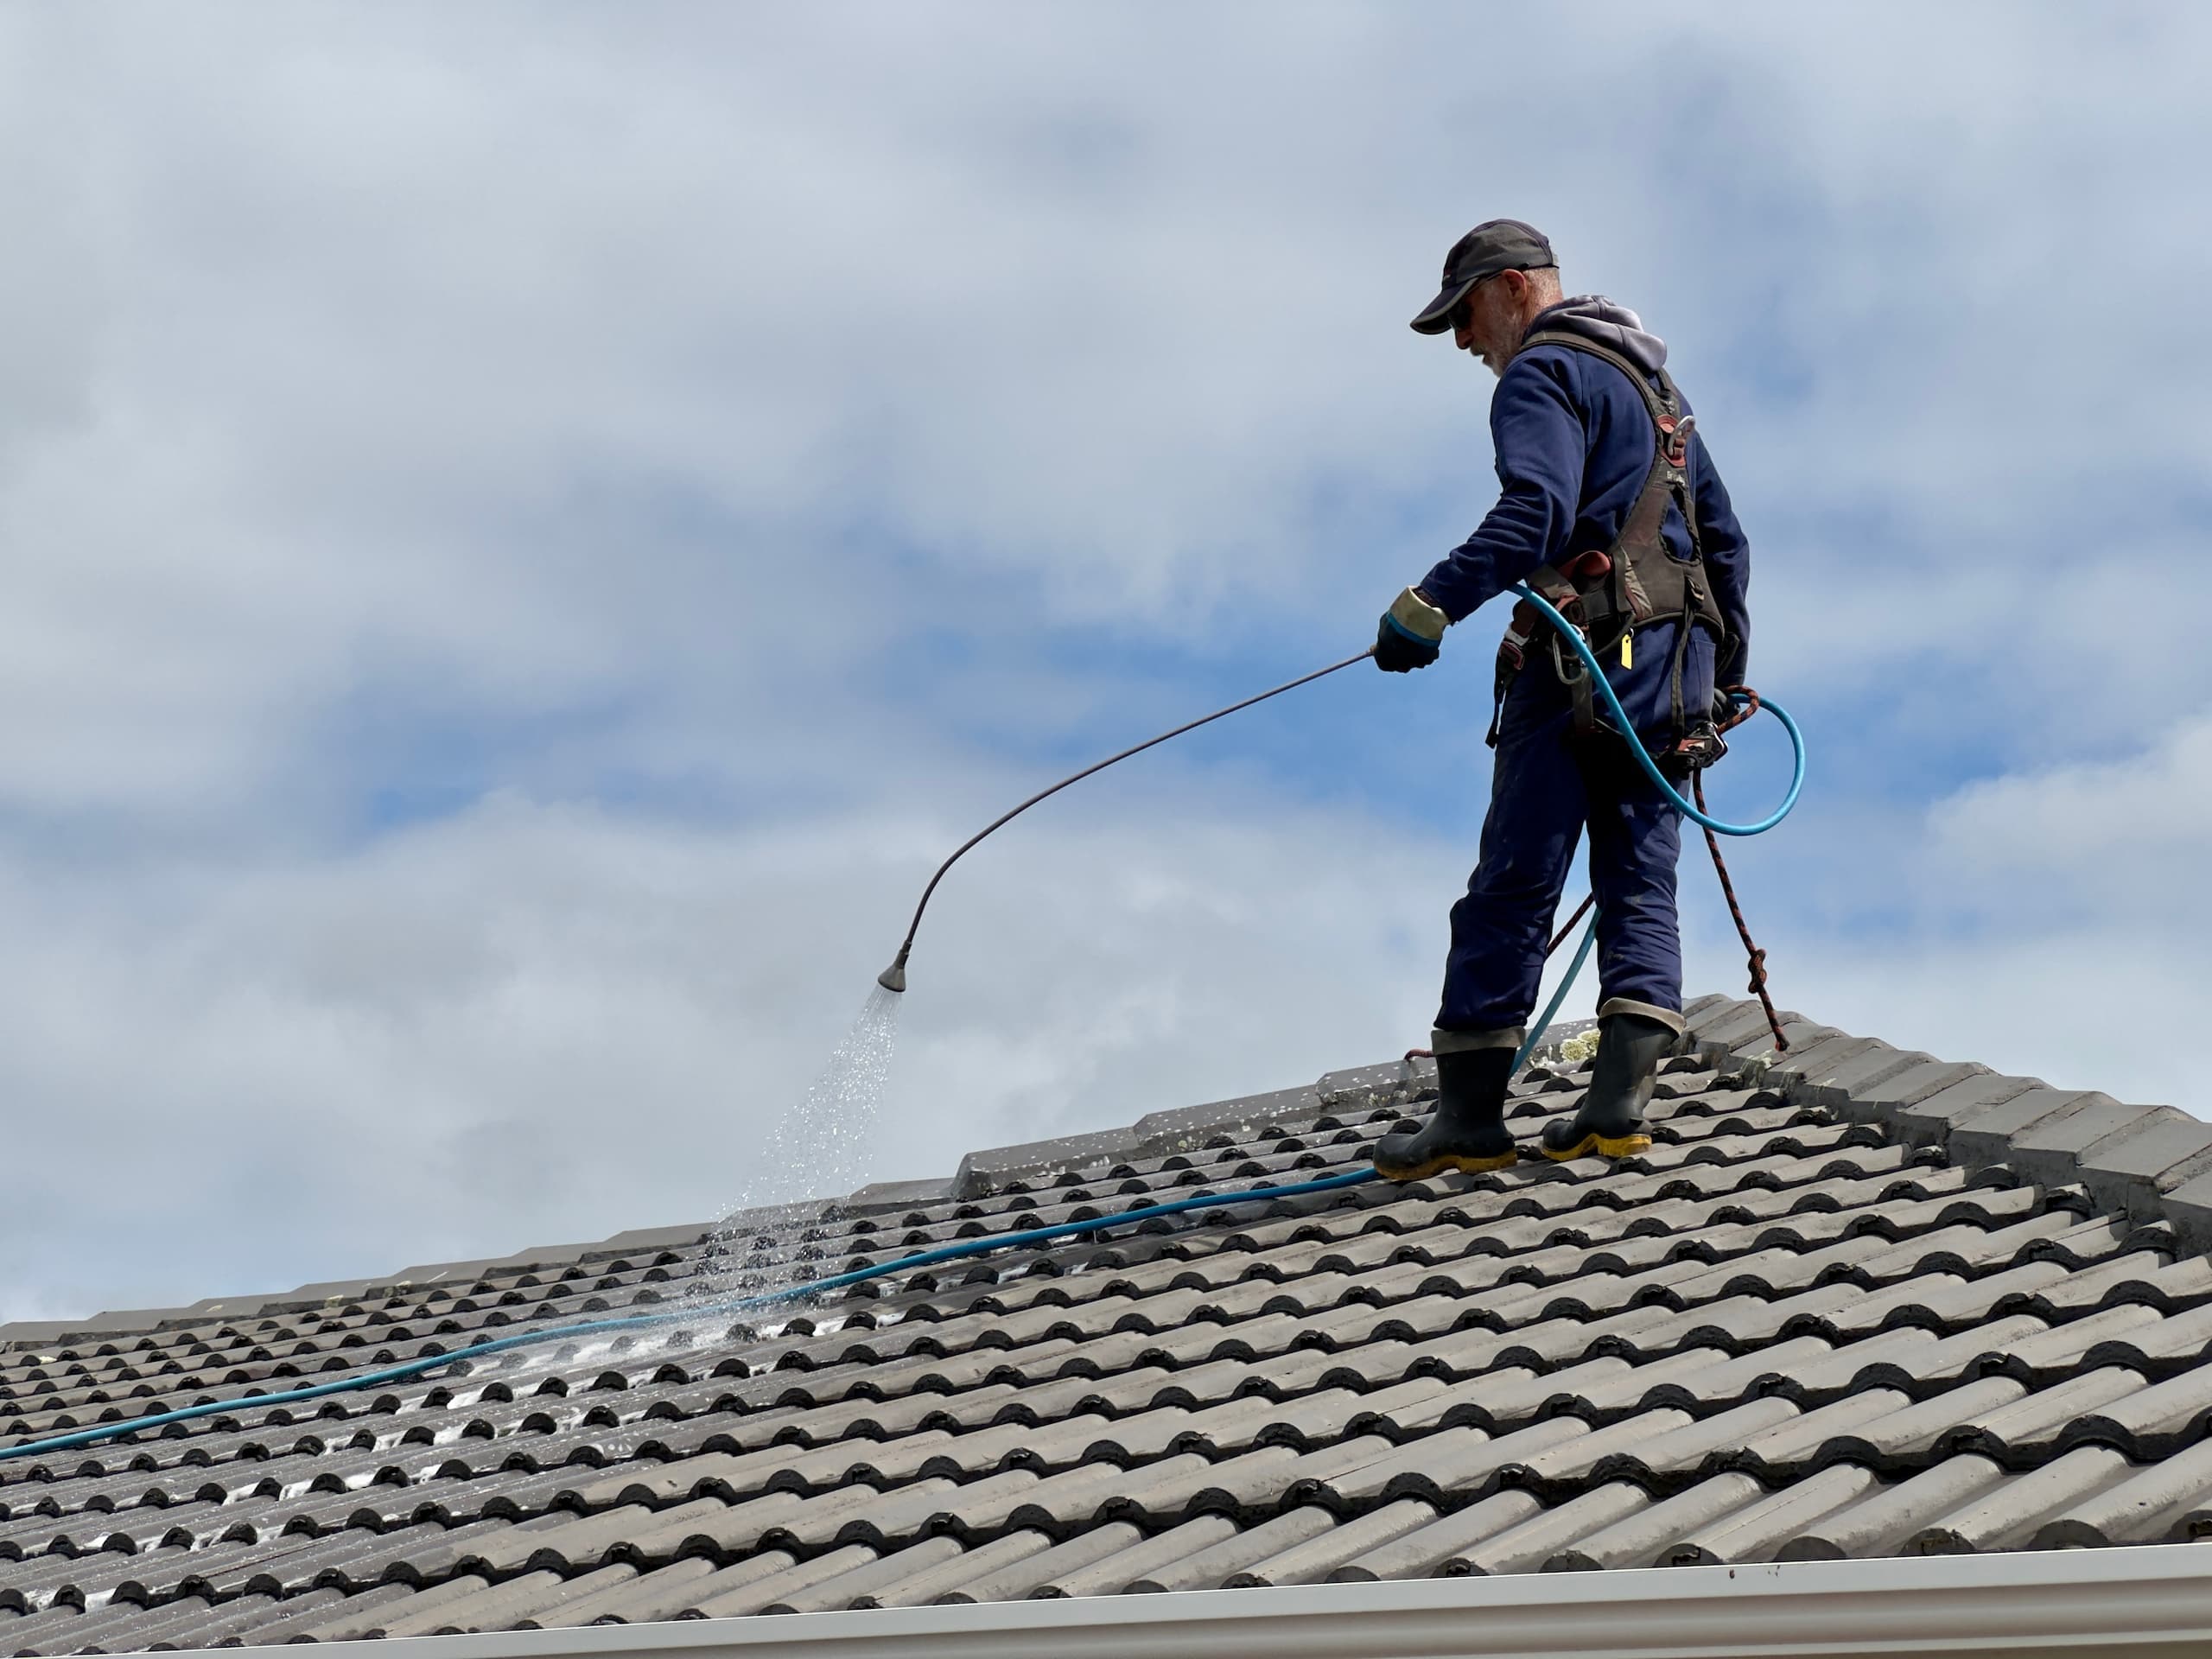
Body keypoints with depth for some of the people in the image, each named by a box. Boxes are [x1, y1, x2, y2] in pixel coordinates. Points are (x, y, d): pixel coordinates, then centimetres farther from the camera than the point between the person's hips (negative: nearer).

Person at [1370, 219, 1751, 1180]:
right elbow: (1724, 538, 29)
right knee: (1639, 886, 4)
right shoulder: (1657, 386, 27)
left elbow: (1533, 514, -21)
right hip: (1674, 668, 9)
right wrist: (1728, 667, 32)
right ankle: (1619, 1100, -8)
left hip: (1583, 659, -9)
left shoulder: (1544, 374, -3)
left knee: (1512, 885, -6)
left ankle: (1470, 1116, -6)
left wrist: (1428, 607, -25)